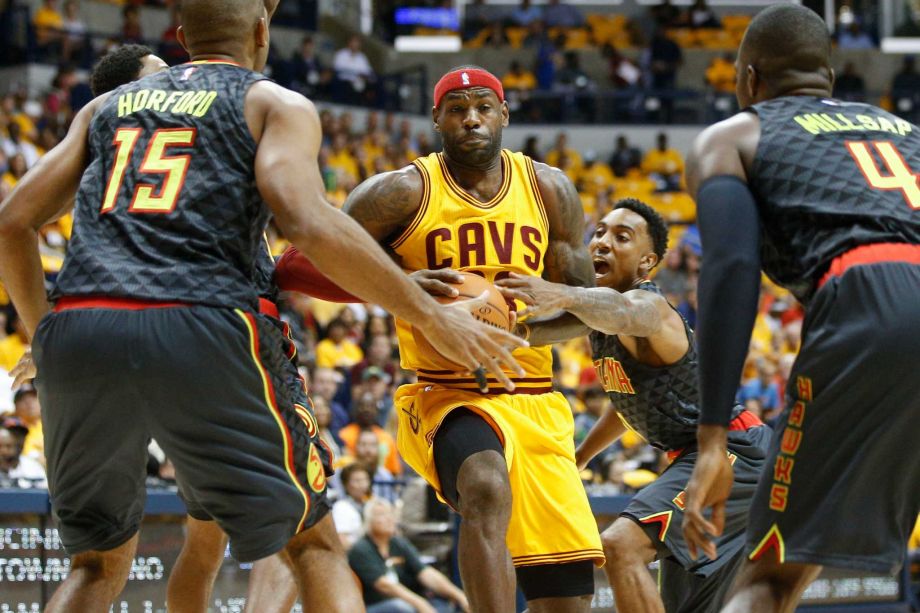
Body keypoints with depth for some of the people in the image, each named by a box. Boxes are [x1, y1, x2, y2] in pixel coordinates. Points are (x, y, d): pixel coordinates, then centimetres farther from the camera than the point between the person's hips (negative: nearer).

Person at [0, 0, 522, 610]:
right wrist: (433, 318, -3)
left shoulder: (105, 106, 26)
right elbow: (308, 222, -7)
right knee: (315, 546, 12)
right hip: (200, 330, -4)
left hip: (75, 331, 4)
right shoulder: (278, 105, 12)